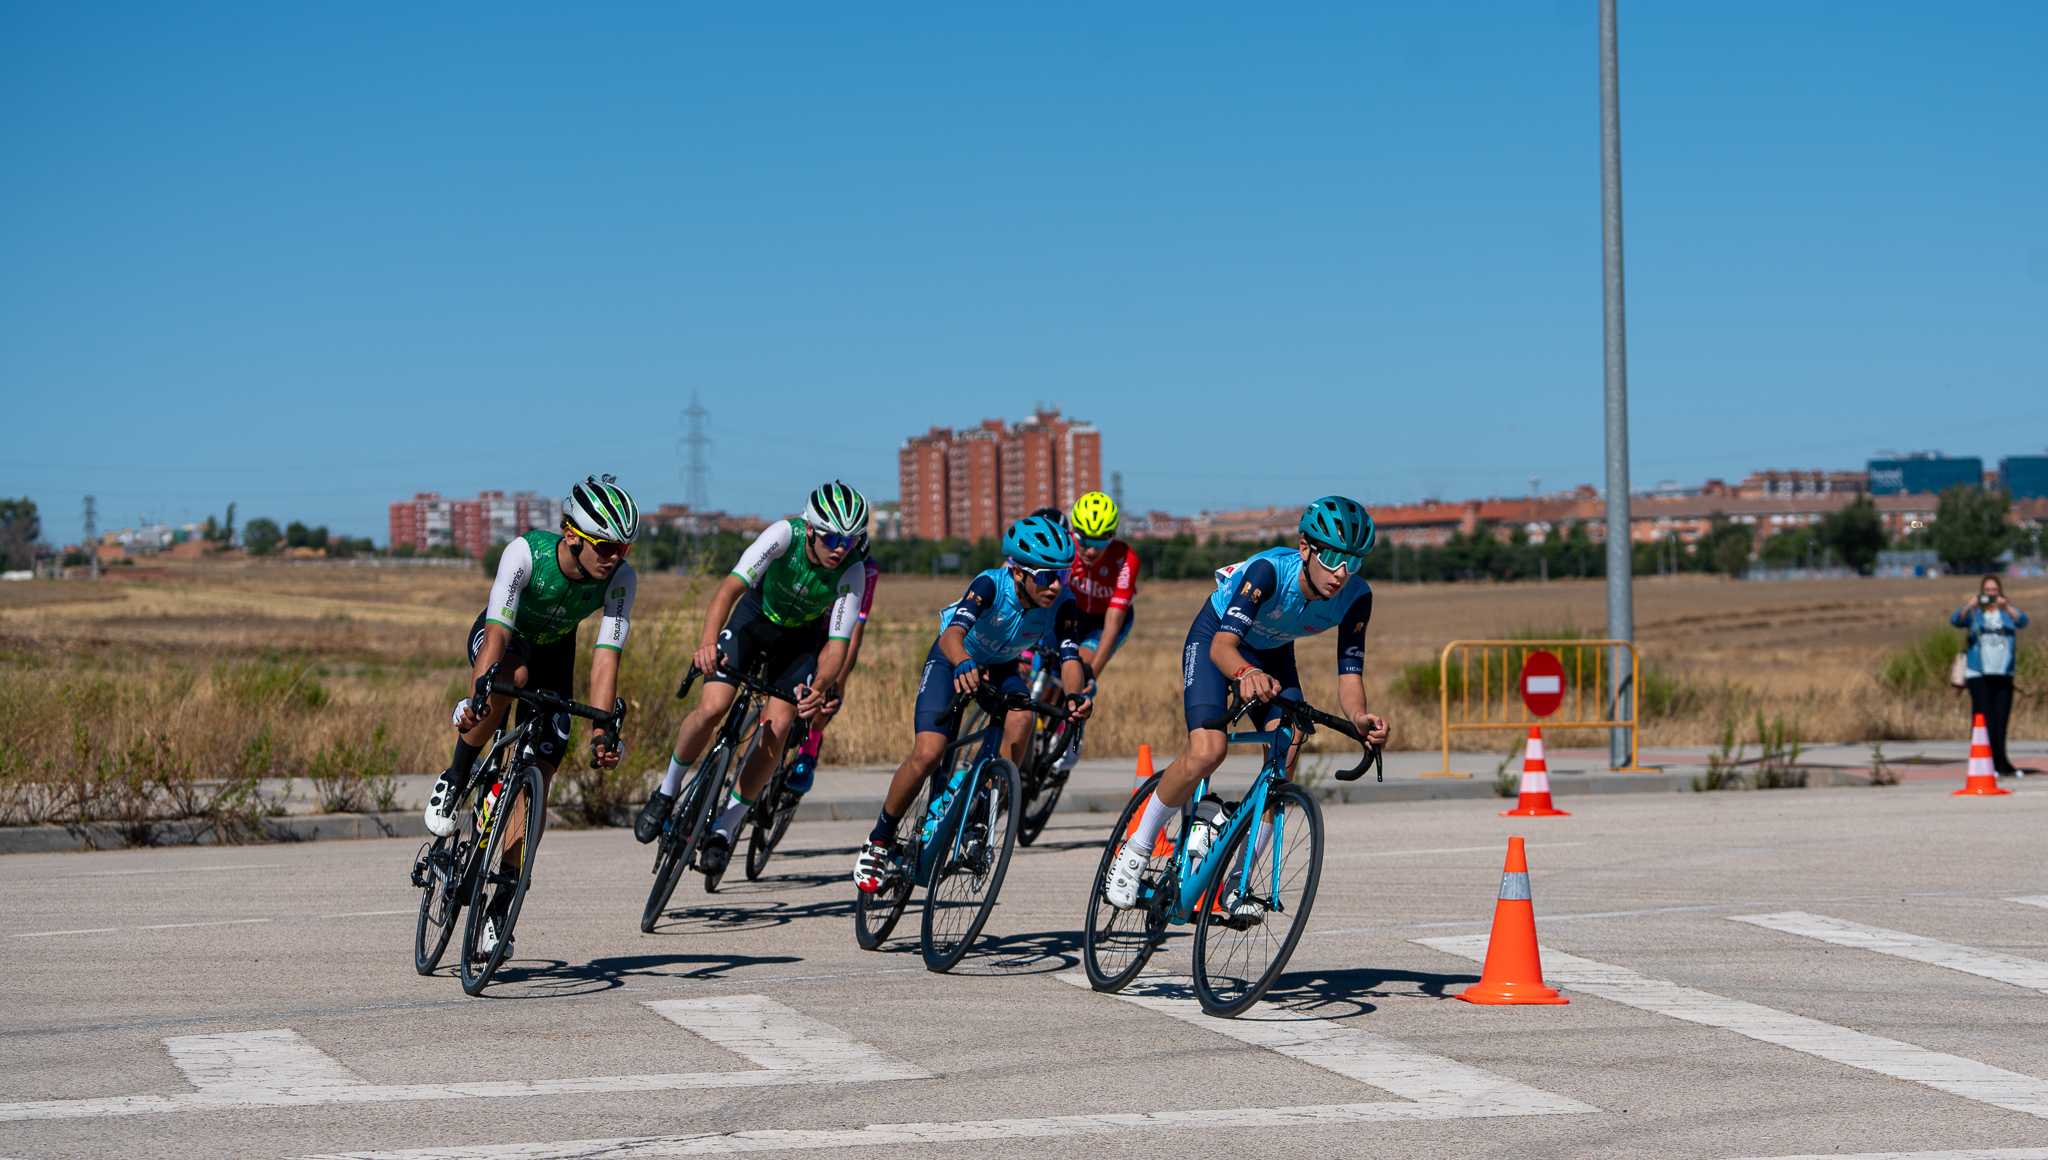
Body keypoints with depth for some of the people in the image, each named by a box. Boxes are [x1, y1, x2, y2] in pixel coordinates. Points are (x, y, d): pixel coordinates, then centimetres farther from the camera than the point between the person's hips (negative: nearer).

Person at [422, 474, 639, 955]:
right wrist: (478, 698, -59)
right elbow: (498, 631, -44)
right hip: (502, 637, -2)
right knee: (512, 676, -40)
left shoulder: (620, 579, -28)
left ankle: (501, 902, 0)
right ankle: (455, 779, -19)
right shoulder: (526, 553, -36)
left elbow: (605, 657, -33)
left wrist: (601, 734, -45)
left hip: (552, 653, 3)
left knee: (538, 778, -8)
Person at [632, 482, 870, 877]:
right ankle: (667, 791, 6)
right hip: (756, 615, -1)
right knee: (712, 708, -19)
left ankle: (723, 829, 1)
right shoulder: (784, 535, -33)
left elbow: (838, 642, -32)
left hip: (801, 636, 1)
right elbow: (731, 587, -43)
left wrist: (819, 689, -52)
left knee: (777, 730, -14)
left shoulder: (852, 572, -29)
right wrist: (708, 642, -60)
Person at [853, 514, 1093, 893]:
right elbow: (952, 633, -48)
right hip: (951, 662, -3)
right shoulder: (991, 585, -35)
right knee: (928, 753, -21)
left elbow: (1070, 657, -32)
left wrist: (1075, 695, -54)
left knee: (1022, 716, -31)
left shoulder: (1061, 605, -24)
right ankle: (879, 842, 1)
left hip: (1001, 668, 3)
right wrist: (963, 663, -71)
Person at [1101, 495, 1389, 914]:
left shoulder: (1356, 597, -25)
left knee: (1284, 761, -16)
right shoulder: (1270, 570, -38)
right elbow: (1223, 645, -46)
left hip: (1273, 652, 5)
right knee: (1207, 751, -26)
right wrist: (1247, 673, -68)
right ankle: (1137, 849, -5)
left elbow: (1350, 676, -23)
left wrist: (1359, 719, -45)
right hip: (1215, 636, -4)